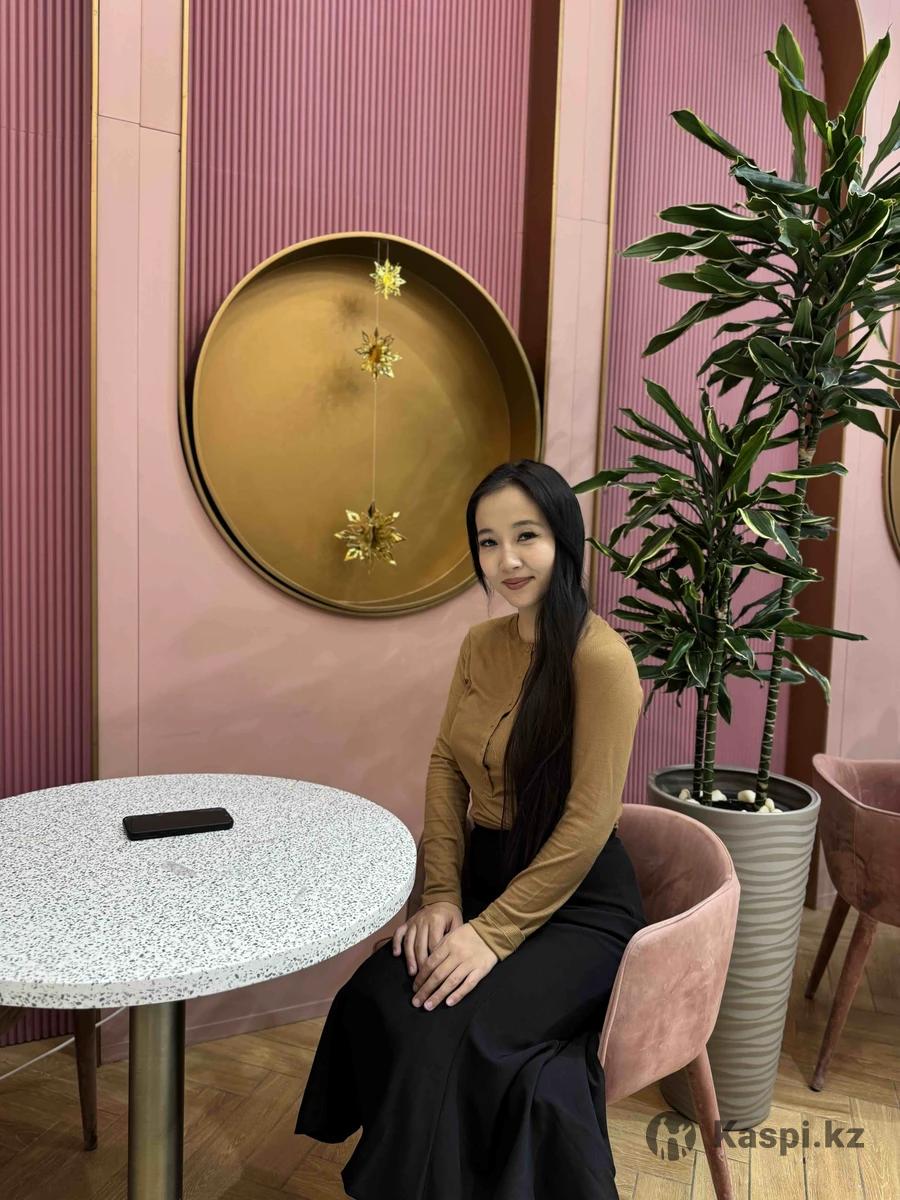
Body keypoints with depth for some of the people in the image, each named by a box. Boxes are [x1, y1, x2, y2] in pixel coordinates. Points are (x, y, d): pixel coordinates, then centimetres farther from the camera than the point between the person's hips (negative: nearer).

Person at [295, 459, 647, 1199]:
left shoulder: (599, 656, -19)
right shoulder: (481, 644, 3)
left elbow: (589, 821, -20)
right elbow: (446, 767, 7)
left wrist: (494, 933, -18)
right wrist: (442, 895, -3)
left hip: (578, 903, -5)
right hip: (484, 879, 6)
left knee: (459, 1036, -23)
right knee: (376, 1003, -14)